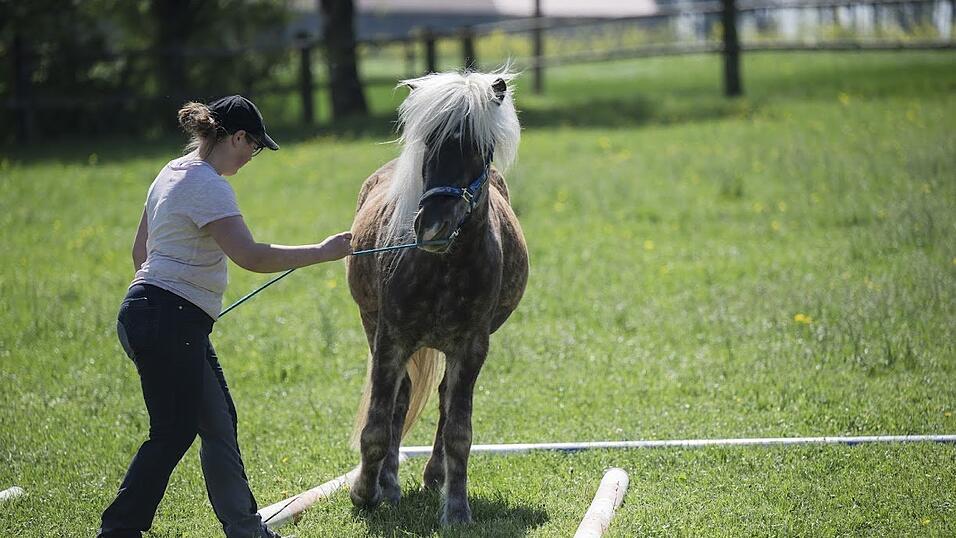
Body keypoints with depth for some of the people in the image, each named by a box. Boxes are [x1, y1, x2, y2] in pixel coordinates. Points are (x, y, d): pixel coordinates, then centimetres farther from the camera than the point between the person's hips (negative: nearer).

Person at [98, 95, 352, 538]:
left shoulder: (174, 172, 14)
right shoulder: (207, 185, -17)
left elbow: (141, 250, 22)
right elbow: (251, 256, -25)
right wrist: (322, 252, -19)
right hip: (168, 323, -11)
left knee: (219, 423, 13)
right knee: (173, 433, -5)